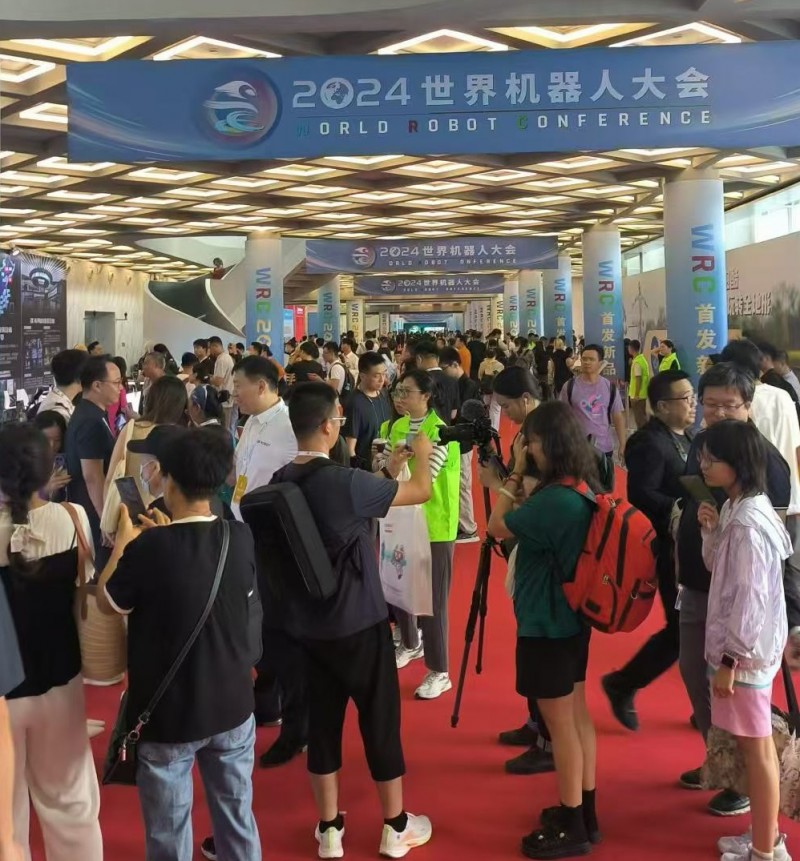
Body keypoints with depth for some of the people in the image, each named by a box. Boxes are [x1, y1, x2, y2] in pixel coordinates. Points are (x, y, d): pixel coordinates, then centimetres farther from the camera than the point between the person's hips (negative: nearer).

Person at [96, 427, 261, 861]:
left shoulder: (148, 548, -23)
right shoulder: (241, 538, -9)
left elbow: (107, 603, -5)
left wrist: (124, 543, 6)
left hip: (167, 715, -4)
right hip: (232, 705, 4)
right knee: (238, 818, 20)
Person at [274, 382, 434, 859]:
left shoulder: (282, 482, -2)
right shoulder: (346, 482, -22)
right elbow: (421, 491, -10)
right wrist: (422, 454, 9)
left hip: (309, 623, 6)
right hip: (359, 621, -6)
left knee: (323, 719, 14)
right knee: (381, 718, 9)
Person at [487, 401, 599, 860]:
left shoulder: (555, 499, -26)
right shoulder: (584, 491, 2)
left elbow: (497, 528, -14)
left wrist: (514, 475, -6)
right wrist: (516, 481, 2)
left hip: (546, 624, -9)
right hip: (572, 618, 9)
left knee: (561, 724, 3)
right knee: (577, 716, 17)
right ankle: (584, 813, 30)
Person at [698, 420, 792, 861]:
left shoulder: (746, 524, -24)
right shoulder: (737, 510, 6)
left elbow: (749, 597, -24)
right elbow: (721, 571, 13)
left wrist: (730, 659, -19)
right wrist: (711, 532, -3)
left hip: (745, 651, -10)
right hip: (744, 645, 10)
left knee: (755, 747, 3)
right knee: (757, 744, 18)